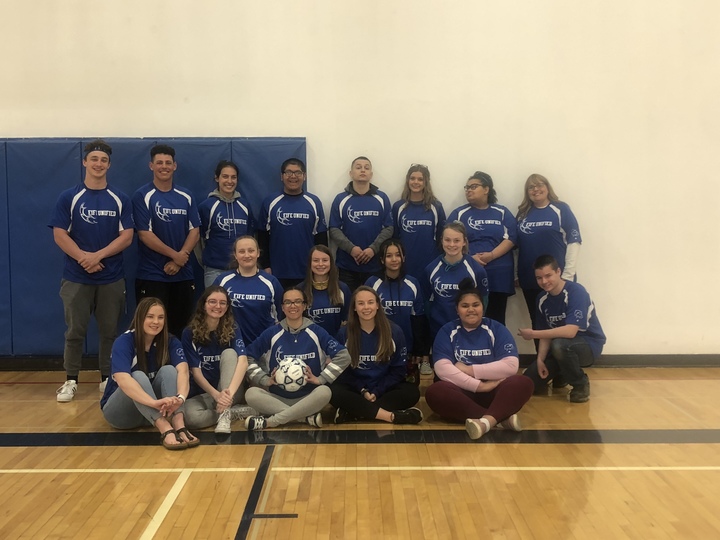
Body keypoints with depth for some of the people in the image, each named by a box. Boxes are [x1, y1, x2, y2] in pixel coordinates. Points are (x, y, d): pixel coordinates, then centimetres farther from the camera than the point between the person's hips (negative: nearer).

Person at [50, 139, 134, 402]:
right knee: (75, 331, 5)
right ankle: (71, 380, 16)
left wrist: (98, 255, -14)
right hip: (76, 277, -1)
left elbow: (126, 236, -3)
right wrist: (84, 258, -16)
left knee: (109, 330, 7)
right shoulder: (69, 197, 2)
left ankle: (107, 378, 18)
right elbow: (59, 234, -4)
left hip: (112, 278, 1)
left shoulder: (120, 199, 4)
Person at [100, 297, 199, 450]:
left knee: (168, 370, -24)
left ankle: (179, 426, -43)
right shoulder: (124, 342, -20)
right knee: (138, 376, -32)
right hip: (119, 411, -3)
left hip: (158, 410, 3)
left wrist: (180, 398, -49)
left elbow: (183, 370, -27)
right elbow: (123, 380, -38)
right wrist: (155, 402, -53)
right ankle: (166, 430, -50)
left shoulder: (170, 341, -9)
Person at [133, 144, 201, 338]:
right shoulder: (142, 196, -4)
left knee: (181, 328, 8)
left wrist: (179, 260, -10)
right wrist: (175, 255, -12)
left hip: (183, 274, 4)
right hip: (152, 275, -4)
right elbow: (145, 234, -11)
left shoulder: (186, 196, 8)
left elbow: (194, 231, 3)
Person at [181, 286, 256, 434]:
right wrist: (216, 394, -29)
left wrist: (229, 392, -39)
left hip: (231, 391, 1)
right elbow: (195, 371, -12)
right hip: (203, 393, -1)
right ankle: (233, 411, -13)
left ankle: (225, 414, -31)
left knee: (229, 353, -26)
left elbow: (243, 361, -22)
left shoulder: (232, 329, -5)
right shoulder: (190, 333, -6)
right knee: (190, 417, -35)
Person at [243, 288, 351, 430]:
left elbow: (343, 356, -4)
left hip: (308, 398, -1)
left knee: (324, 392, -34)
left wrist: (321, 379, -10)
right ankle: (308, 417, -26)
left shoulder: (316, 332, 0)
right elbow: (249, 358, 7)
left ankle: (269, 422, -27)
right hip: (277, 398, 1)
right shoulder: (271, 333, 4)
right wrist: (265, 380, -6)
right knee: (251, 394, -27)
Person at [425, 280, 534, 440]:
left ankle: (486, 421, -47)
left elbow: (510, 365, -9)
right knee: (434, 392, -32)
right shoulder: (447, 331, 4)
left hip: (493, 392, 1)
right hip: (461, 392, 0)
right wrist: (479, 385, -20)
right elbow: (442, 368, -11)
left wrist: (469, 370, -9)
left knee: (522, 383, -27)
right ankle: (501, 418, -34)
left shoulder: (497, 329, 5)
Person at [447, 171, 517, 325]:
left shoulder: (502, 212, 10)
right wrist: (469, 258, -15)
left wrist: (491, 255, -15)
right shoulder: (459, 213, 9)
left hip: (499, 275, 1)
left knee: (496, 320, 4)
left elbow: (510, 239, 0)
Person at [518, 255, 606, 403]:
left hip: (589, 344, -6)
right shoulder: (542, 299, -3)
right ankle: (562, 375, 23)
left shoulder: (576, 292, -24)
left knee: (559, 345, -39)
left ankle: (581, 385, -12)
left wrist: (533, 334, -28)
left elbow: (570, 331, -34)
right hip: (562, 346, 6)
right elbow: (547, 333, 1)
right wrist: (540, 360, -15)